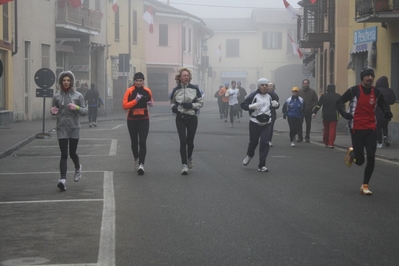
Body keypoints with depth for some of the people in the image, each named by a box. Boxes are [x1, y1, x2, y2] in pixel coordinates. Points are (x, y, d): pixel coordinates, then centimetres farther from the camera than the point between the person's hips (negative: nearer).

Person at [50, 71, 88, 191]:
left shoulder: (78, 95, 1)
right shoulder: (57, 96, 4)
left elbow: (85, 111, 2)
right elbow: (53, 110, 15)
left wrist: (76, 108, -17)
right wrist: (52, 112, -8)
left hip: (74, 128, 0)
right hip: (61, 128, 0)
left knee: (72, 153, 8)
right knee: (64, 154, -7)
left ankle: (78, 168, 40)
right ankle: (63, 179, -10)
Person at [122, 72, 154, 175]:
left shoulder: (147, 91, 2)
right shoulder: (129, 91, -7)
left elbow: (151, 100, 20)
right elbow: (124, 105, -13)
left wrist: (151, 103, -3)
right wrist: (135, 100, -24)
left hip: (144, 119, 1)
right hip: (132, 119, -1)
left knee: (142, 142, -11)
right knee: (134, 141, 11)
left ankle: (141, 164, -18)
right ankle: (136, 158, 37)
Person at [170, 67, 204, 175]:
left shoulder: (194, 89, -3)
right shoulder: (176, 90, 2)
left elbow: (200, 103, 1)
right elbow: (172, 102, 17)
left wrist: (191, 105, -16)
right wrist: (173, 107, -6)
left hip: (192, 118, 0)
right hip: (180, 118, 0)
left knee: (190, 141, 7)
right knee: (183, 141, -10)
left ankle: (189, 157, 37)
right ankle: (184, 165, -5)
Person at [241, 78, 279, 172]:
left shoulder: (270, 96, 8)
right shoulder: (253, 95, -7)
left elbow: (275, 105, 23)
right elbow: (243, 105, -7)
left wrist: (276, 104, 0)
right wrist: (251, 106, -24)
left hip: (267, 123, 3)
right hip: (255, 122, -3)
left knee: (264, 143, -5)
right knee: (253, 141, 6)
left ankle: (262, 166, -1)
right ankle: (249, 155, 41)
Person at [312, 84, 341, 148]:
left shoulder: (323, 96, -1)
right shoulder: (338, 96, 2)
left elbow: (318, 105, -6)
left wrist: (314, 112, -5)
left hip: (325, 116, 1)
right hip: (334, 116, -1)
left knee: (326, 129, 14)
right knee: (333, 129, -3)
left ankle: (326, 143, 23)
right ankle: (331, 144, -11)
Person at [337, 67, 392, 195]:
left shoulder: (377, 92, 2)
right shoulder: (354, 90, -9)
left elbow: (383, 104, 17)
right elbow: (339, 102, -2)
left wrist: (387, 112, -6)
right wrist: (344, 113, -21)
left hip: (371, 129, 3)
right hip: (356, 129, -3)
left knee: (371, 157, -8)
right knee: (360, 161, 0)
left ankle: (365, 185, 5)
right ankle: (352, 153, 38)